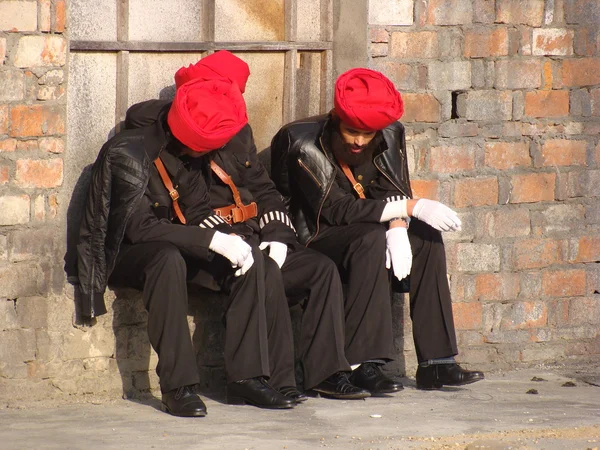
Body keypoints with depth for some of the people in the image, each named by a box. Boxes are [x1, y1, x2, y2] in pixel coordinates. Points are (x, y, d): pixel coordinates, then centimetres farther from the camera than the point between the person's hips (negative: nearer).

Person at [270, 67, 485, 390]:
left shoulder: (390, 135, -2)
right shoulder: (304, 144, -20)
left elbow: (397, 192, -1)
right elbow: (336, 210, -25)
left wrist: (398, 229, -25)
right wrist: (411, 207, -28)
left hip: (367, 239, 6)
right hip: (316, 240, -6)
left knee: (427, 238, -18)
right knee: (370, 239, -34)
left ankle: (436, 363, -21)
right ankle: (363, 364, -40)